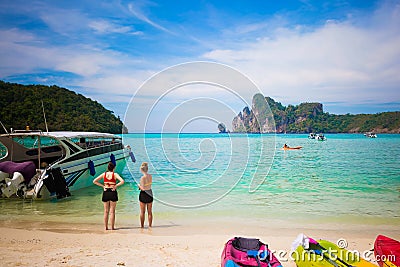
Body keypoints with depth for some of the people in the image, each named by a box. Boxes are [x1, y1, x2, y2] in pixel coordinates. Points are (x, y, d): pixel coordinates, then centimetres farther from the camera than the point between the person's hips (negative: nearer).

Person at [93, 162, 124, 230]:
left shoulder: (104, 174, 3)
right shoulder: (115, 174, -6)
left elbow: (94, 181, 2)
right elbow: (122, 181, -19)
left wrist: (102, 186, 2)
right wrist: (116, 185, -8)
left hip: (105, 192, 3)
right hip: (113, 193, -3)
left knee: (106, 211, 11)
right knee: (112, 211, 5)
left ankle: (106, 227, 13)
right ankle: (112, 227, 6)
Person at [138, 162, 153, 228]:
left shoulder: (142, 178, -19)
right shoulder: (150, 176, -1)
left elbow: (143, 188, -20)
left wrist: (139, 185, -3)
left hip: (143, 194, -5)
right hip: (150, 193, 5)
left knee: (142, 212, 8)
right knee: (150, 212, 13)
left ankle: (142, 226, 15)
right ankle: (150, 226, 19)